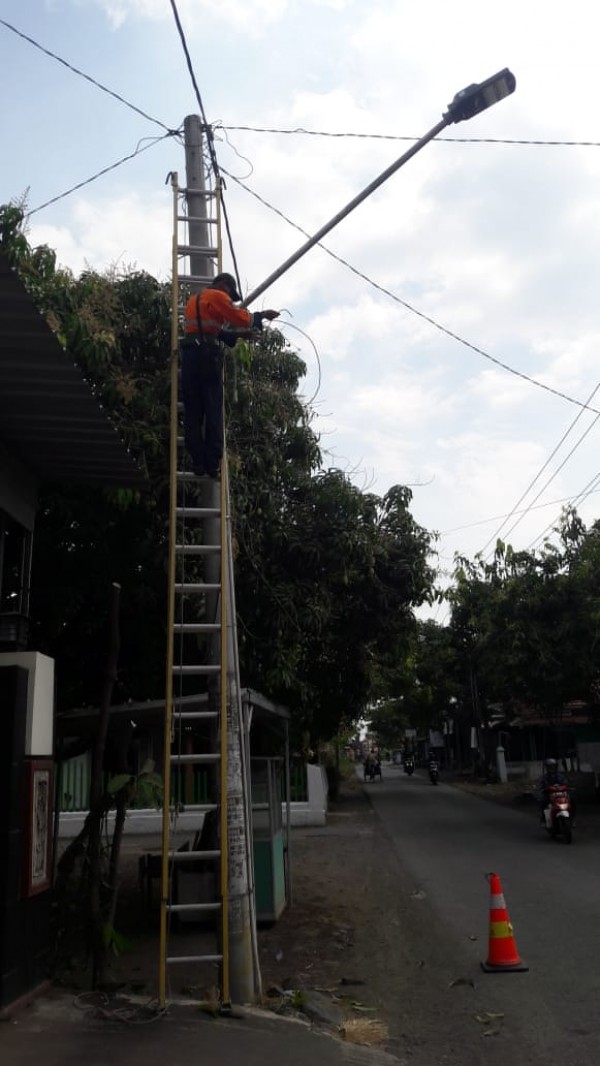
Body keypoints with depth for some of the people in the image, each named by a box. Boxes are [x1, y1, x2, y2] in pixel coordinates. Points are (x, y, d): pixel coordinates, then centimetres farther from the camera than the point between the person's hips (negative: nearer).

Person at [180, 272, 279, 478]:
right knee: (213, 412, -2)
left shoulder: (193, 300, 27)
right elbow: (240, 317, -4)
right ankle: (212, 463, -5)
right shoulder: (217, 296, 3)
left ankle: (198, 462, -1)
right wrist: (262, 315, 11)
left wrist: (240, 334, 17)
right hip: (208, 357, -6)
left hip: (189, 356, 6)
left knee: (193, 412, 4)